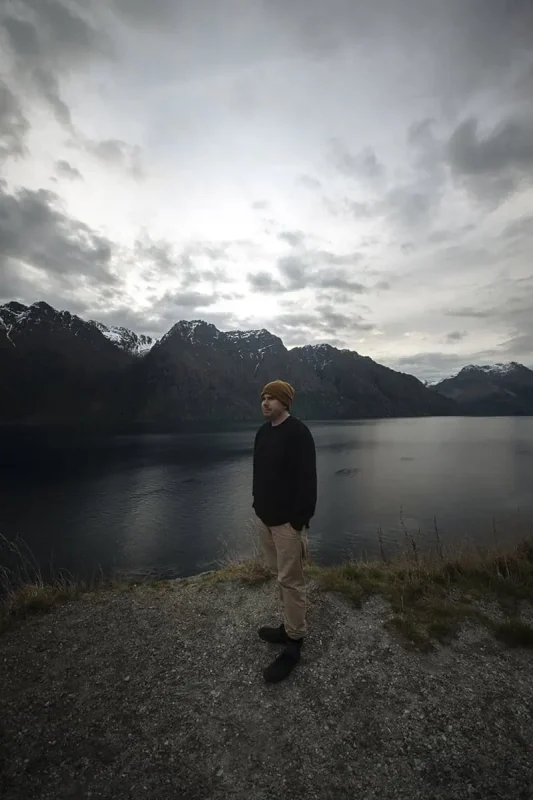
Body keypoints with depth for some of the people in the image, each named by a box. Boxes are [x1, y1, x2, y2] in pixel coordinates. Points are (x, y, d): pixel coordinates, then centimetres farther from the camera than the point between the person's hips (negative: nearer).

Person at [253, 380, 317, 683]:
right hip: (265, 518, 8)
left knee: (291, 580, 4)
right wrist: (258, 506, 16)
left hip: (288, 521, -8)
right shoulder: (263, 432, 8)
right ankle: (290, 626, 37)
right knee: (279, 575, 19)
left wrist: (300, 520, -21)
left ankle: (294, 643, 20)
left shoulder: (298, 433, -17)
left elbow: (307, 480, -20)